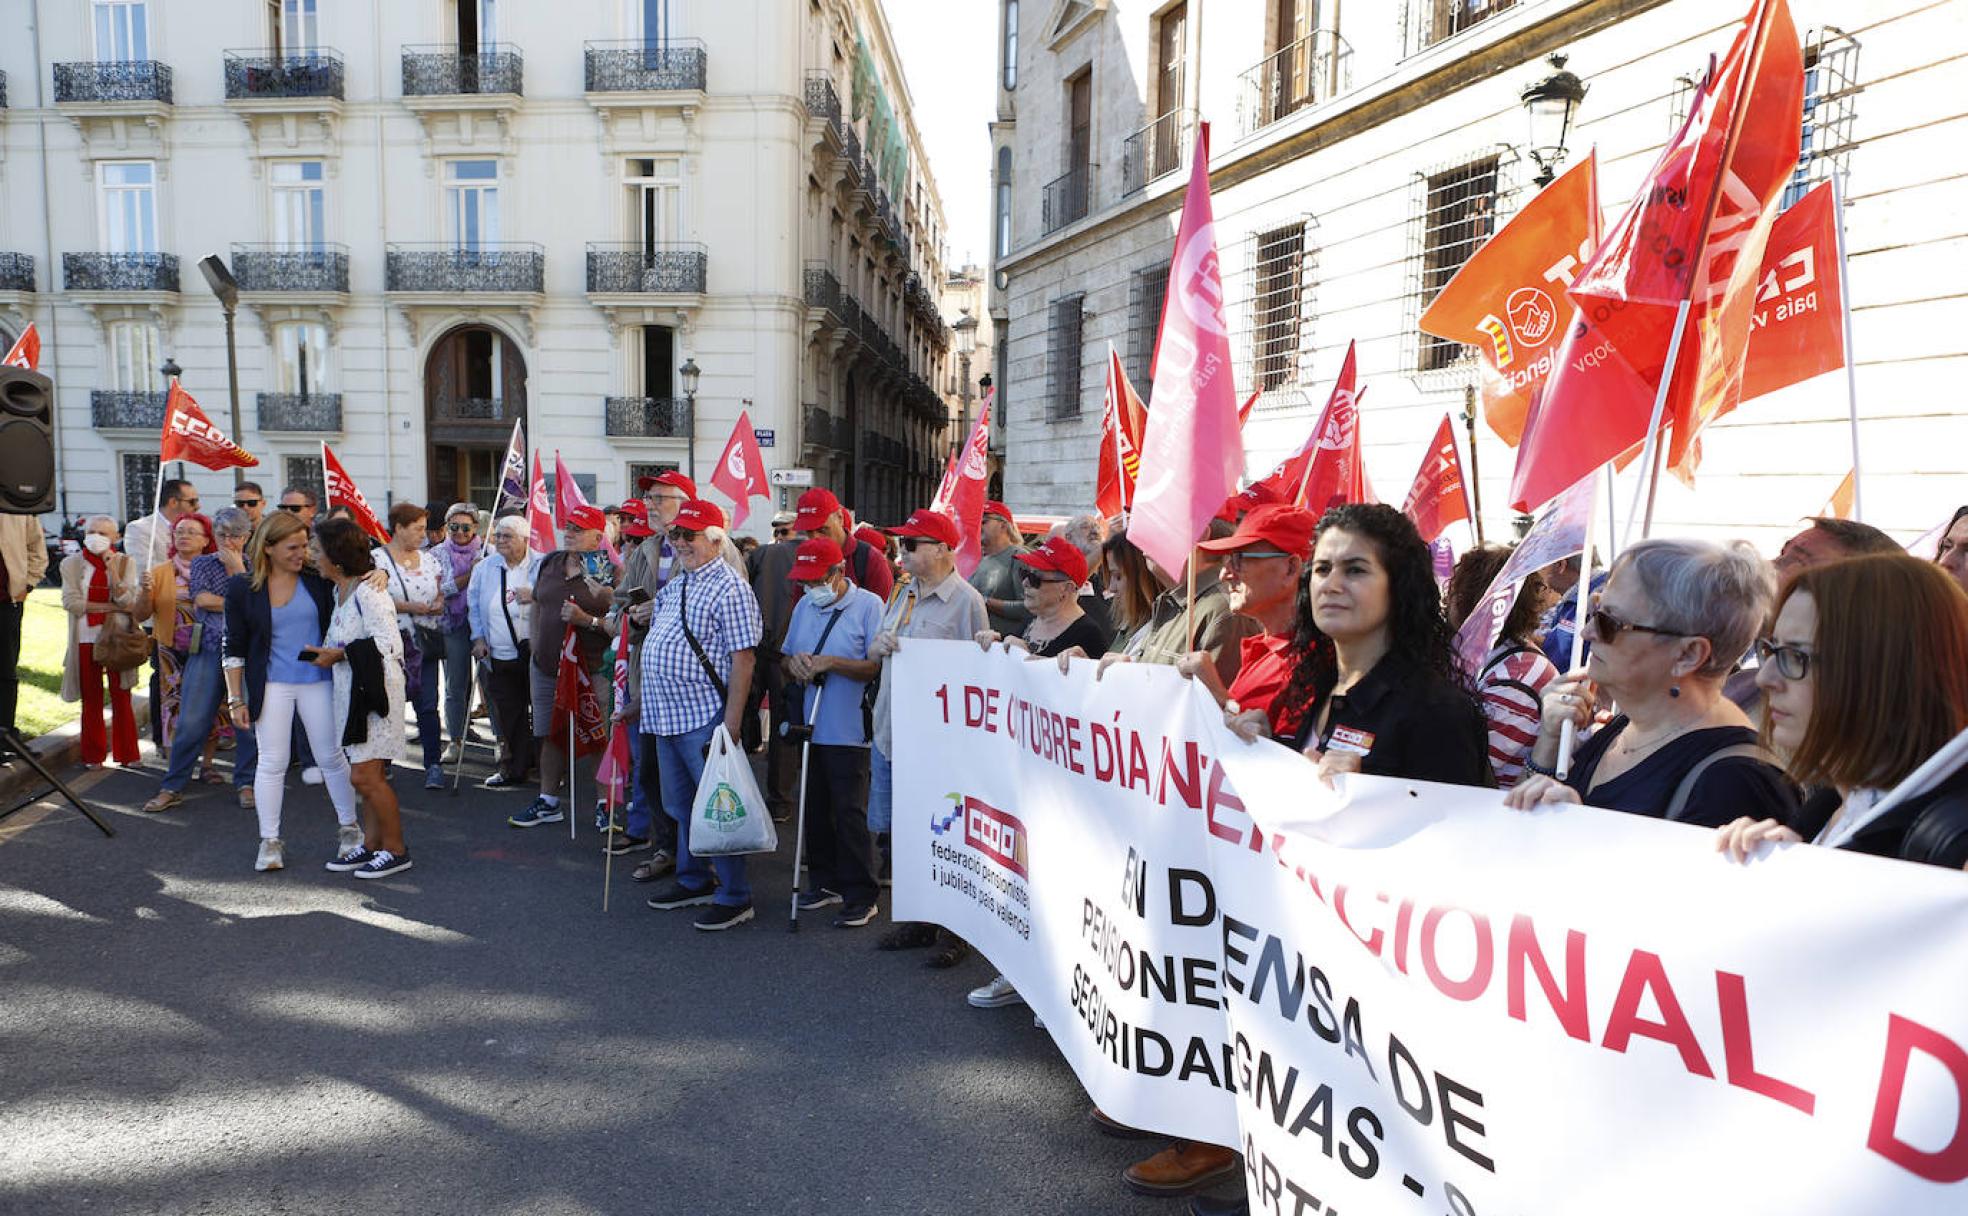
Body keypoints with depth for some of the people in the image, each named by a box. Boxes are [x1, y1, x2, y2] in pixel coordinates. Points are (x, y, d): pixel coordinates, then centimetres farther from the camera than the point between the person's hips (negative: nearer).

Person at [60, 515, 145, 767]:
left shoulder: (126, 562, 3)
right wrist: (110, 607, -13)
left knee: (121, 697, 1)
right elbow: (70, 602, -7)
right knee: (91, 699, 7)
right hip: (86, 639, 1)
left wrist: (112, 569, -16)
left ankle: (126, 754, 9)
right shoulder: (71, 564, 4)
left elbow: (127, 602, -8)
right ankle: (94, 755, 17)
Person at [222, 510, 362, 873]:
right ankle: (270, 841, 14)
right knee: (271, 762, 3)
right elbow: (234, 649, 1)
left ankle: (350, 827, 22)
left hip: (318, 681, 1)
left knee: (331, 757, 8)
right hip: (271, 686, -1)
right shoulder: (242, 590, -3)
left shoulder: (318, 582, -2)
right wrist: (236, 699, -1)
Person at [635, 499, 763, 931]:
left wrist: (732, 722, -22)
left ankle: (734, 897, 7)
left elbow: (742, 658, -17)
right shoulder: (674, 585, 15)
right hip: (666, 716, 9)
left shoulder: (729, 588, -12)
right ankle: (693, 880, 32)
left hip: (704, 717, -9)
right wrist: (642, 702, 21)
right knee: (680, 805, 18)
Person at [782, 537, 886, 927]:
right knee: (815, 808, 14)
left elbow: (879, 666, -15)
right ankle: (825, 883, 28)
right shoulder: (804, 606, 13)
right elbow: (787, 658, 17)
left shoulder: (868, 605, -9)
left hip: (849, 731, -7)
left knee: (851, 813, -4)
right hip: (810, 728, 7)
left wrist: (831, 663, -22)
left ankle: (861, 896, 5)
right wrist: (795, 663, -6)